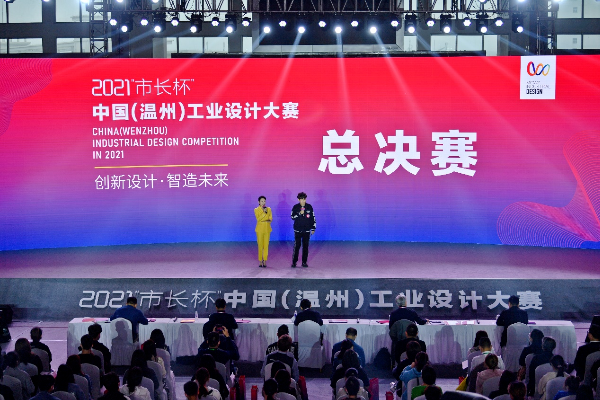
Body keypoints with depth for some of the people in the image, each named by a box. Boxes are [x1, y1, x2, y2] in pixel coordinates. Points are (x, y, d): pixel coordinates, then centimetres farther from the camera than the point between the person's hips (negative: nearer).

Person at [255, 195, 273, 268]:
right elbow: (258, 218, -11)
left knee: (266, 245, -2)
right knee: (260, 246, -5)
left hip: (267, 229, 2)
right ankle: (260, 261, 0)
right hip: (260, 229, -2)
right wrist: (264, 212, -17)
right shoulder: (256, 210, 3)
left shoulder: (268, 209, 10)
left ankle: (265, 261, 2)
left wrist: (262, 220, -8)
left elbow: (270, 219, 4)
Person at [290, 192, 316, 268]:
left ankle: (304, 262, 12)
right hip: (298, 230, -2)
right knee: (296, 246, -5)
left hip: (306, 230, 2)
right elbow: (292, 217, -5)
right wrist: (300, 213, -18)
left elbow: (313, 218, 8)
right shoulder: (295, 207, 0)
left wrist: (313, 228, 6)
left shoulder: (309, 207, 3)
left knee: (305, 246, 4)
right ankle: (294, 262, 2)